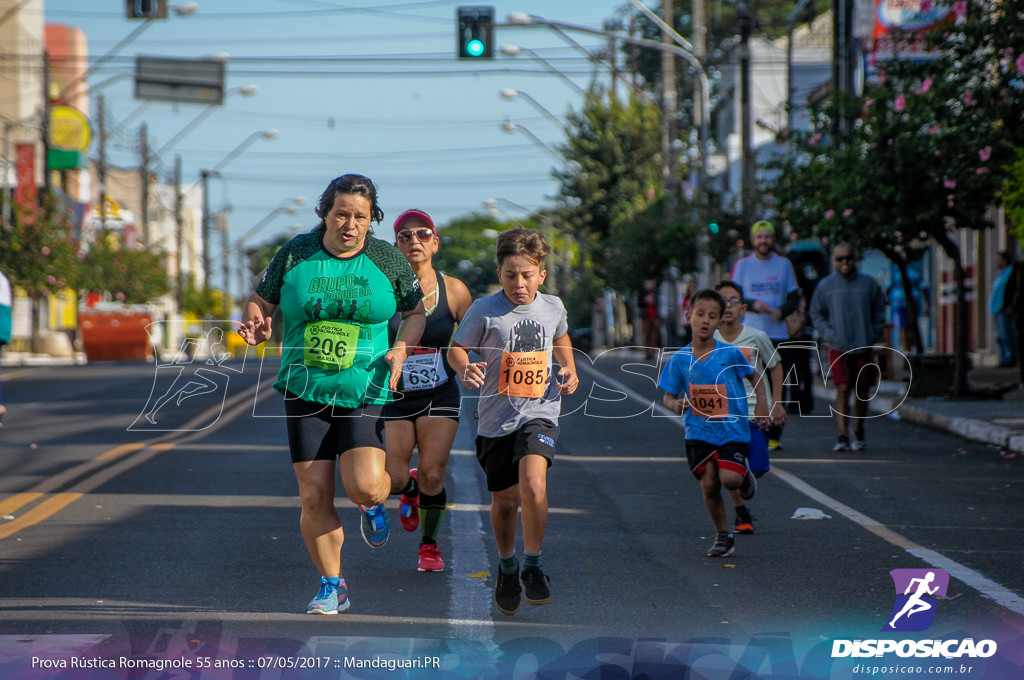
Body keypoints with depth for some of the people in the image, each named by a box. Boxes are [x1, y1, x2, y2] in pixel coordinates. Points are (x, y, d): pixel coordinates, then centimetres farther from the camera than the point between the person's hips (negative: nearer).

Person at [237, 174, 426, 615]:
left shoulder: (388, 260, 1)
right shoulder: (296, 254, 1)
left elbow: (416, 313, 13)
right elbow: (261, 301, 11)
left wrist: (401, 348, -6)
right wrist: (256, 324, -12)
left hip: (364, 392, -1)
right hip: (304, 392, 1)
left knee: (364, 486, -20)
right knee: (314, 496, -1)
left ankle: (372, 505, 19)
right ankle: (331, 586, 16)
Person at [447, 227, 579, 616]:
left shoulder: (553, 308, 3)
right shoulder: (485, 311, -8)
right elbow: (456, 349, 0)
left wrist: (569, 371, 9)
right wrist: (465, 369, -22)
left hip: (539, 412, 0)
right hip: (496, 419, 0)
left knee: (533, 484, -25)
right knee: (504, 500, 10)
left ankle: (533, 565, -6)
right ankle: (507, 568, 37)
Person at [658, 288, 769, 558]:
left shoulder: (730, 353, -6)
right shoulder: (680, 359, -1)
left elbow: (753, 377, 9)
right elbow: (668, 395, 7)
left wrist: (761, 403, -5)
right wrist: (675, 404, -15)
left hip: (732, 428, -2)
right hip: (698, 432, 2)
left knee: (729, 478, -20)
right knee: (709, 484, -5)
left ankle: (745, 474, 19)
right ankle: (723, 536, 16)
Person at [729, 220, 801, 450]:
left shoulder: (784, 264, 9)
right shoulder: (742, 265, 6)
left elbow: (794, 297, 9)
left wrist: (782, 311, -12)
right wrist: (753, 304, -16)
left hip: (778, 334, 1)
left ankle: (773, 436, 5)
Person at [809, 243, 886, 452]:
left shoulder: (869, 284, 5)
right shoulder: (825, 285, 3)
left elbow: (879, 311, 14)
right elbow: (816, 313, 10)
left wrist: (875, 335, 2)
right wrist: (828, 334, -4)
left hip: (864, 348, 2)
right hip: (838, 348, -2)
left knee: (862, 392, 9)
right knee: (843, 389, -13)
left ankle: (858, 430, 30)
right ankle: (842, 436, -15)